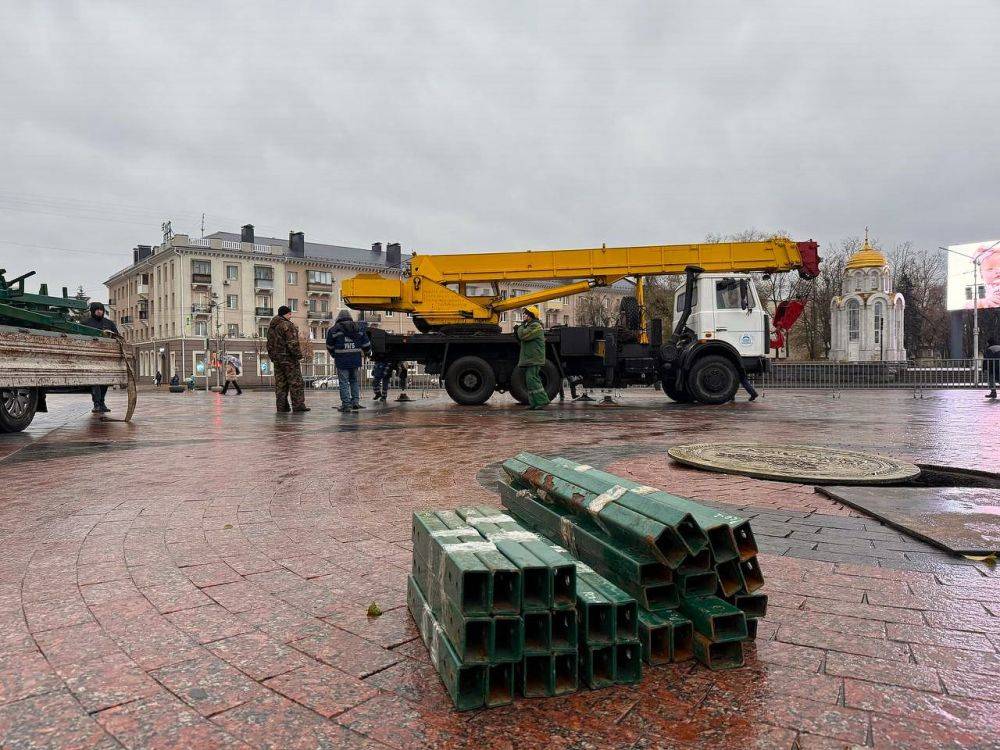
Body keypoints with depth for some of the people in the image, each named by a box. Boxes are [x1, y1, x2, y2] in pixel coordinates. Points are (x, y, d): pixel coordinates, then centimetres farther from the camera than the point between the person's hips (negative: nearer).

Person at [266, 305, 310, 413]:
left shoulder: (271, 326, 16)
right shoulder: (288, 325, -11)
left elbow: (269, 344, 19)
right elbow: (293, 343, -17)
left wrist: (272, 357, 23)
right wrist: (298, 356, -12)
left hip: (276, 358, 8)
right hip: (288, 358, -8)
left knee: (280, 383, 8)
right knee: (296, 382, -4)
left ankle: (281, 406, 8)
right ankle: (298, 405, -6)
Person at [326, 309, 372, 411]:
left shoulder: (334, 330, 1)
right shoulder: (359, 328, 9)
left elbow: (330, 346, 12)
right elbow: (366, 344, 13)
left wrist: (334, 355, 31)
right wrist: (368, 352, 32)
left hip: (342, 361, -3)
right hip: (355, 359, 3)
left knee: (344, 382, 0)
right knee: (354, 380, 16)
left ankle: (346, 405, -2)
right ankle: (355, 401, 9)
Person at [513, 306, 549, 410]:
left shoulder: (535, 326, -12)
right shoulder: (530, 326, 22)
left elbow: (522, 336, -22)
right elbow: (520, 338, 24)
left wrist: (520, 327, -2)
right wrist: (516, 331, 5)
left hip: (534, 359, -11)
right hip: (529, 359, 11)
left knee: (532, 380, -14)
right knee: (532, 380, 11)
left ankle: (541, 401, -12)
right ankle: (534, 402, 14)